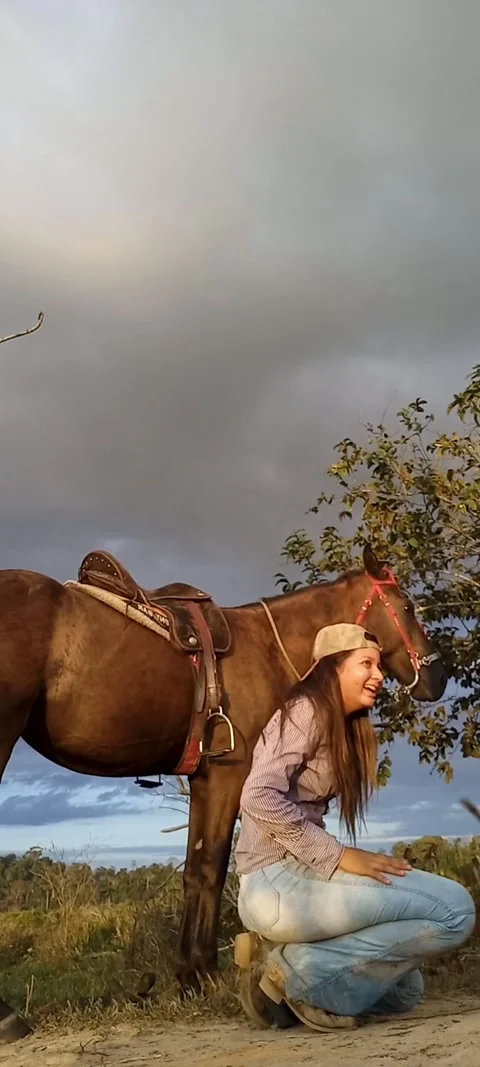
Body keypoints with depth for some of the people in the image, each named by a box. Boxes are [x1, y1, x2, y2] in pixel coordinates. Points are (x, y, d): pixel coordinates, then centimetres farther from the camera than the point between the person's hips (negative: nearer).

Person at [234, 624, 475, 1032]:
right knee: (455, 909, -13)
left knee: (402, 991, 20)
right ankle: (301, 971, -10)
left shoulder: (342, 728, 19)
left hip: (297, 873, 10)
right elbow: (260, 797, -23)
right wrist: (338, 856, -21)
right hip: (278, 882, -10)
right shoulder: (307, 709, -9)